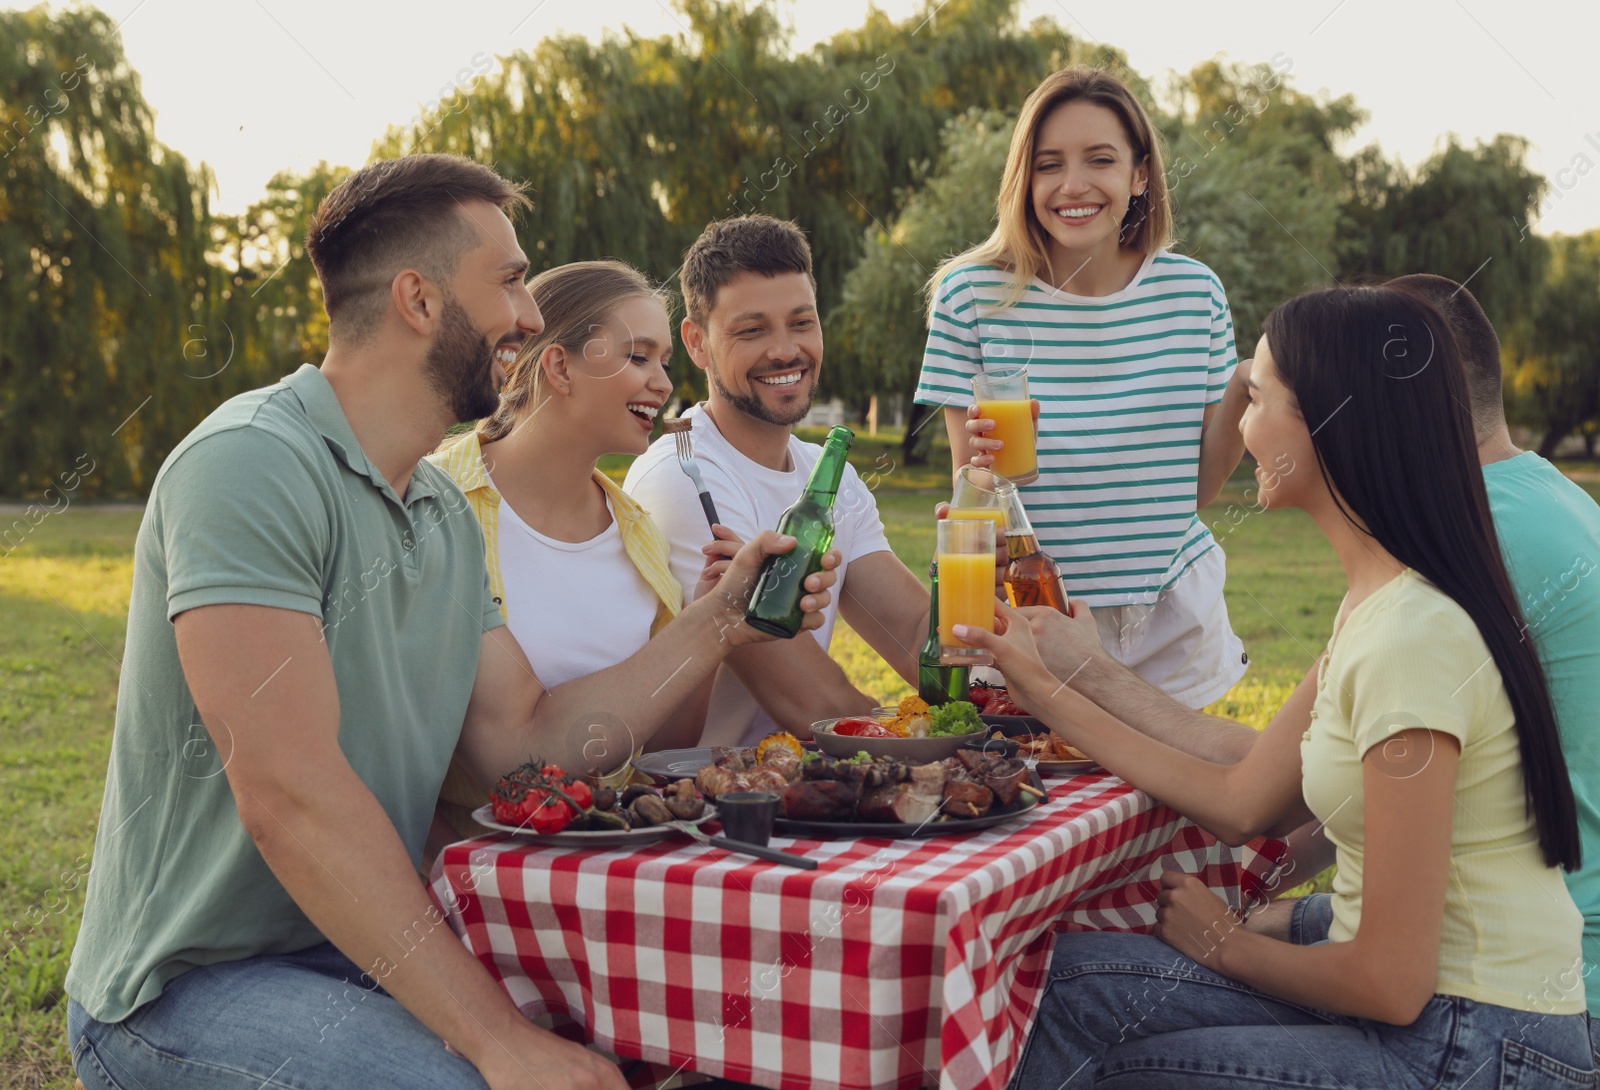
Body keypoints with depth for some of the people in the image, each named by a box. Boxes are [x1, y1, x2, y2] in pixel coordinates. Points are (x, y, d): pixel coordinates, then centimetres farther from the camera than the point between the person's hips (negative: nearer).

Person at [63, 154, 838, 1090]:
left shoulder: (445, 511, 11)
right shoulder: (251, 462, -18)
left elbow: (524, 741, 7)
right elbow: (288, 796, -26)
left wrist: (721, 624, 4)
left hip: (364, 950, 8)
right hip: (193, 987, -8)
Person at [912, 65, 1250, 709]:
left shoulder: (1195, 293, -3)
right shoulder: (971, 295, -10)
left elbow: (1196, 489, 2)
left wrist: (1242, 390, -13)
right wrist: (983, 465, -28)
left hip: (1169, 625, 2)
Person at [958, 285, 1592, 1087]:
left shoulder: (1412, 637, -25)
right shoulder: (1375, 607, 5)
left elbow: (1390, 982, -23)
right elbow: (1240, 803, 9)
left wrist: (1224, 943, -3)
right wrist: (1044, 689, 13)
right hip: (1429, 1012, 8)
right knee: (1077, 976, 0)